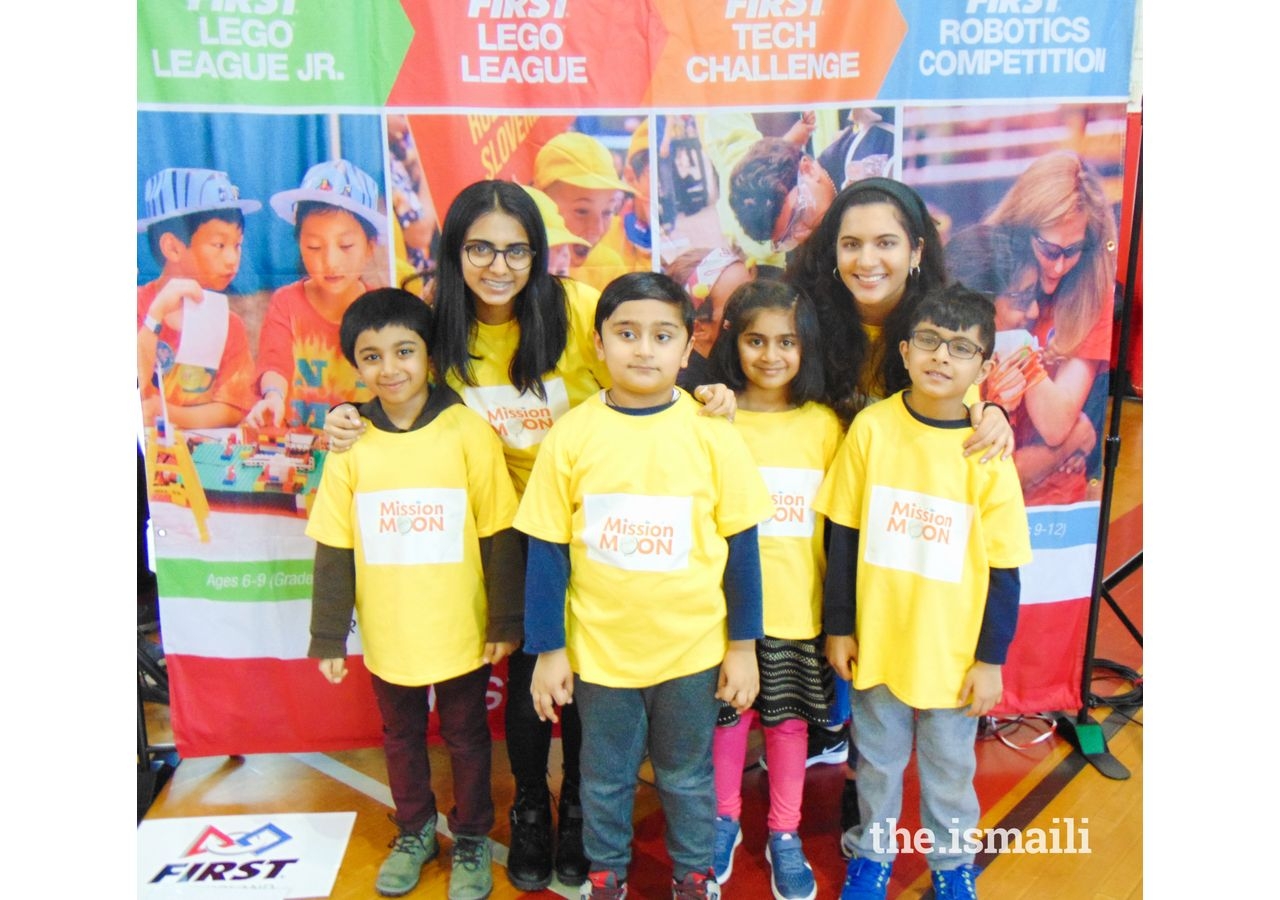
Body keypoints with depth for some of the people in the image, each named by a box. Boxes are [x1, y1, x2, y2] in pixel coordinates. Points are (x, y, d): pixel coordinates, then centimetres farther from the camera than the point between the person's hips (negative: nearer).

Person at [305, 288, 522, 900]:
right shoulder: (350, 446, -6)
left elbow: (500, 537, -8)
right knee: (401, 737, 22)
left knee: (466, 738, 17)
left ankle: (471, 838, 39)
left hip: (460, 633, -2)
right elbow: (333, 552, 0)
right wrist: (328, 637, 1)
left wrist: (505, 621, -7)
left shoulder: (468, 435, -13)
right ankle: (414, 831, 45)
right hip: (387, 636, 3)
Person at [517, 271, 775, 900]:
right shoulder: (572, 434, -10)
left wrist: (743, 644, 0)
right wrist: (547, 649, -2)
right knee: (604, 778, 19)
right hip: (599, 649, 1)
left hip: (692, 648, 0)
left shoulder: (712, 433, -10)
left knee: (687, 776, 20)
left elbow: (741, 544, -3)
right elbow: (547, 549, -4)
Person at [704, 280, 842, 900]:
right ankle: (726, 819, 38)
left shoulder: (824, 425, -2)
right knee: (729, 715, 14)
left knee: (788, 720, 14)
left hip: (797, 608, 1)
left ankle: (784, 835, 34)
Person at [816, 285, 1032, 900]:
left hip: (952, 649, -1)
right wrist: (838, 626, 0)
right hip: (877, 639, 1)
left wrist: (991, 658, -3)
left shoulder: (988, 452, -13)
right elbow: (844, 537, -3)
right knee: (877, 757, 19)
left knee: (949, 764, 19)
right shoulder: (872, 428, -11)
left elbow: (1004, 570, -6)